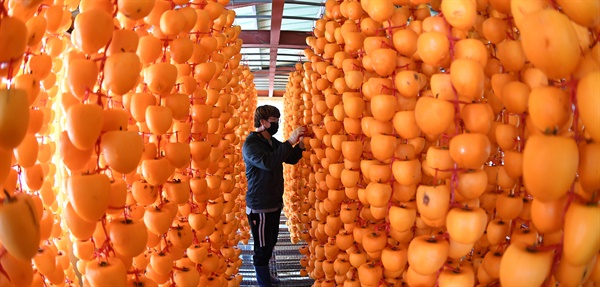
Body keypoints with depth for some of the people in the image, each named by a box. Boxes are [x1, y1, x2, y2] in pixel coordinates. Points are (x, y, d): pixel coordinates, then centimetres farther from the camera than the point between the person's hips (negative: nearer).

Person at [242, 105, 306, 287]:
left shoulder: (273, 142, 9)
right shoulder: (251, 144, -17)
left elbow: (291, 159, 16)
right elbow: (268, 162, -34)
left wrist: (300, 143, -2)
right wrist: (290, 141, -33)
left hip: (275, 203, 8)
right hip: (260, 207, -8)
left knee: (270, 245, 20)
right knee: (263, 248, -1)